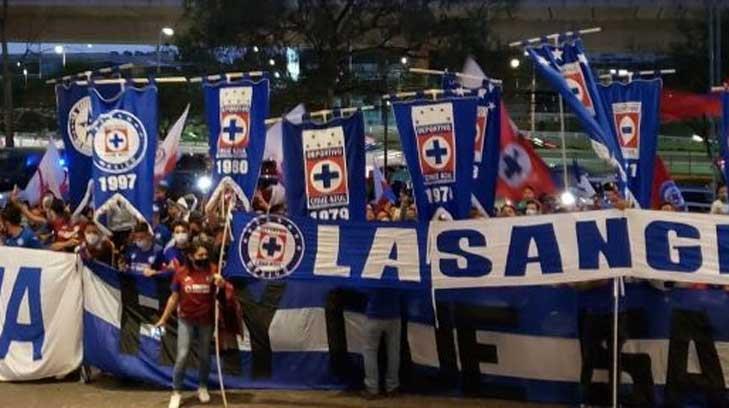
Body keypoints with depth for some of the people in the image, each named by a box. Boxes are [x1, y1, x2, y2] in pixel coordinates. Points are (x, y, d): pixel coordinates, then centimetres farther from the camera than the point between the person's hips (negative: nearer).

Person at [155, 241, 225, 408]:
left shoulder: (212, 270, -8)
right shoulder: (181, 272, -8)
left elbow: (221, 284, -26)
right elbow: (174, 298, 1)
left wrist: (220, 281, -50)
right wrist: (164, 318, 3)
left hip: (206, 321, 1)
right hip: (186, 320, -1)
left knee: (204, 356, 14)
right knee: (182, 356, -7)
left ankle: (202, 387, 34)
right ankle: (176, 392, 4)